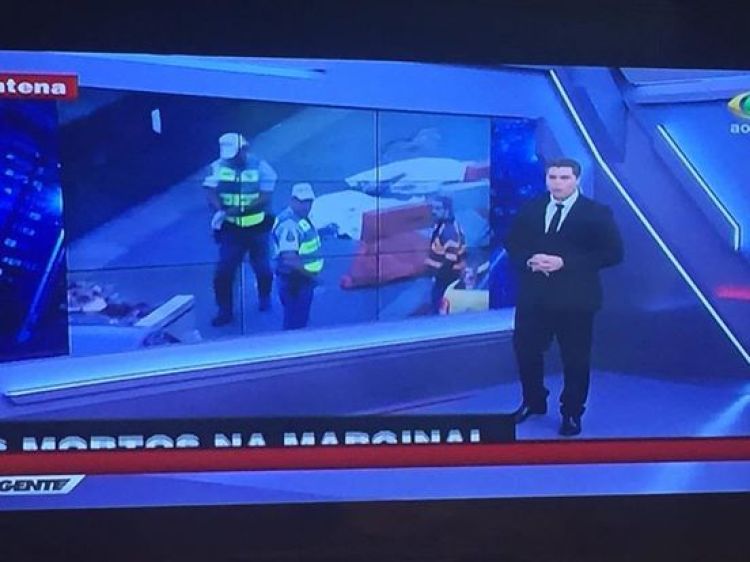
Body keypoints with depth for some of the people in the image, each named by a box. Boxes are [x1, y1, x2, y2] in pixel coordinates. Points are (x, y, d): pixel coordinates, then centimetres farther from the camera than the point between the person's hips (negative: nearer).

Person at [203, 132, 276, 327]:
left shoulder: (261, 167, -12)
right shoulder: (218, 167, -5)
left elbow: (264, 198, -18)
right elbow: (211, 192, -11)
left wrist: (237, 210, -29)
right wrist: (220, 211, -33)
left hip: (257, 228, -1)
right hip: (230, 229, 1)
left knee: (262, 268, 14)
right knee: (223, 271, -4)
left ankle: (264, 297, 42)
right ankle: (225, 311, 9)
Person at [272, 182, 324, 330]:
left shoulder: (301, 218, 8)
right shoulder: (289, 224, -25)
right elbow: (290, 258, -30)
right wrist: (310, 274, -22)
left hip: (304, 279, 10)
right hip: (294, 281, -10)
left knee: (301, 319, 21)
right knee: (295, 323, -2)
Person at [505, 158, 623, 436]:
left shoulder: (596, 213, -6)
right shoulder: (530, 209, 8)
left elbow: (613, 253, -12)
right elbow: (512, 242, 12)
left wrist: (565, 263, -19)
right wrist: (528, 260, -12)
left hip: (574, 299, -3)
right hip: (533, 295, 4)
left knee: (575, 358, 6)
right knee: (526, 350, 12)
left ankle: (572, 414, 23)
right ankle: (533, 401, 34)